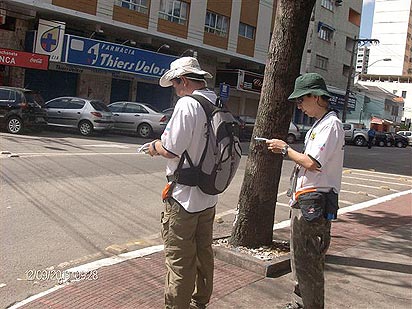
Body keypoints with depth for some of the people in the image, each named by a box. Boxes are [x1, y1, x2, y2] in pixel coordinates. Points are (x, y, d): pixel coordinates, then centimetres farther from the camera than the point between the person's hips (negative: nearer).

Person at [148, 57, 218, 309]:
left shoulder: (187, 104, -19)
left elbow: (171, 150, -21)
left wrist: (155, 146, 0)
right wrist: (164, 144, 15)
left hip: (184, 197, -8)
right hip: (209, 196, 8)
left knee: (180, 261, 4)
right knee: (204, 254, 21)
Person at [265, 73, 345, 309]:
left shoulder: (331, 124, -15)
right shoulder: (319, 124, 17)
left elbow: (312, 163, -23)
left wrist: (285, 149, -9)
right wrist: (286, 150, 2)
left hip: (314, 203, -11)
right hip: (304, 201, 11)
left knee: (308, 262, -2)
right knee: (299, 258, 20)